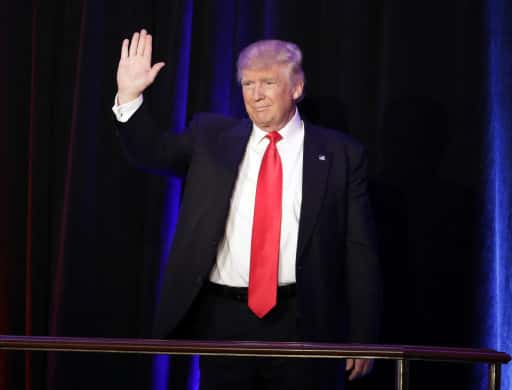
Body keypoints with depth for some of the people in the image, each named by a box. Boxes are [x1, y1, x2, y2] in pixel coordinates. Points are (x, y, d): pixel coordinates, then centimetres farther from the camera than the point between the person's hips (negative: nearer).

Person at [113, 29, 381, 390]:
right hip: (223, 319, 2)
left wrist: (363, 337, -4)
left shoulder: (340, 154, 0)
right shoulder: (211, 137, 9)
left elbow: (360, 252, -1)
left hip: (300, 323, -2)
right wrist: (130, 96, -10)